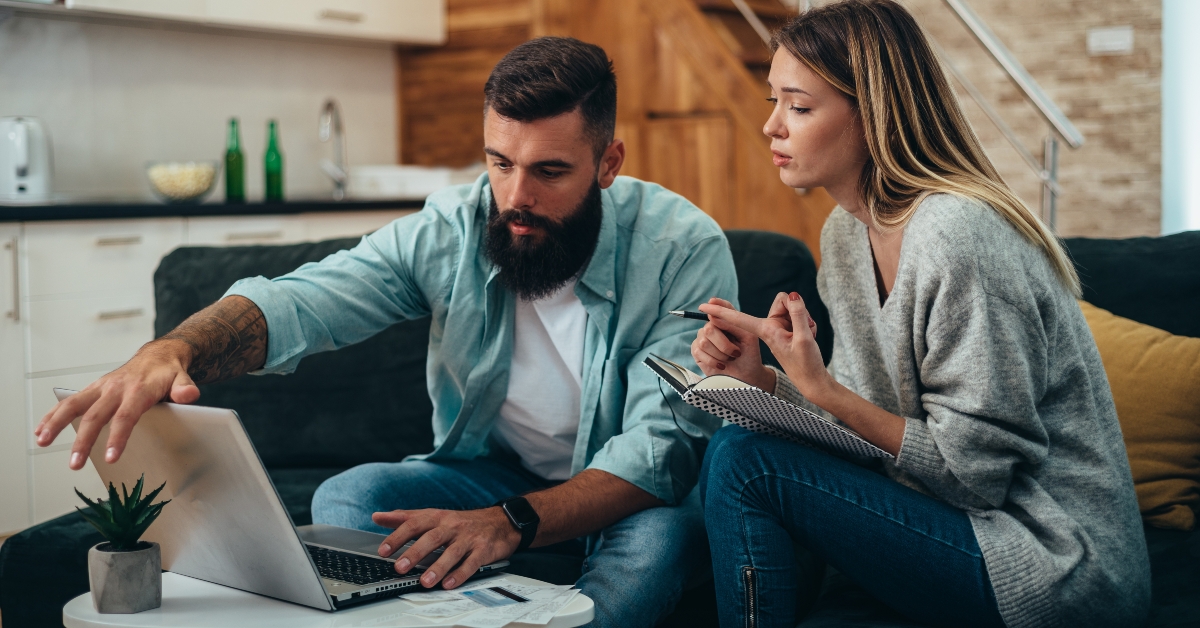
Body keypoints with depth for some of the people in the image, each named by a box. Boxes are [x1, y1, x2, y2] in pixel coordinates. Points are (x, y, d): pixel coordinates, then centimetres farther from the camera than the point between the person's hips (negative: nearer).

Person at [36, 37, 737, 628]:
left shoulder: (685, 249, -21)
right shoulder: (449, 231, -13)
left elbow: (663, 447, -27)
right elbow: (296, 303, -25)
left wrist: (513, 522, -43)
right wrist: (170, 351, -48)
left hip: (621, 495, -2)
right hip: (486, 472, 2)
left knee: (666, 528, -35)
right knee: (349, 496, -23)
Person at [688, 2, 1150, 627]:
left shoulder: (956, 236, -22)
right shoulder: (846, 229, 6)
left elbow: (974, 472, -19)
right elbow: (871, 415, 11)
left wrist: (819, 387, -22)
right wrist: (758, 376, -5)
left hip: (1053, 567, -8)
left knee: (743, 461, -18)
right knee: (726, 453, -2)